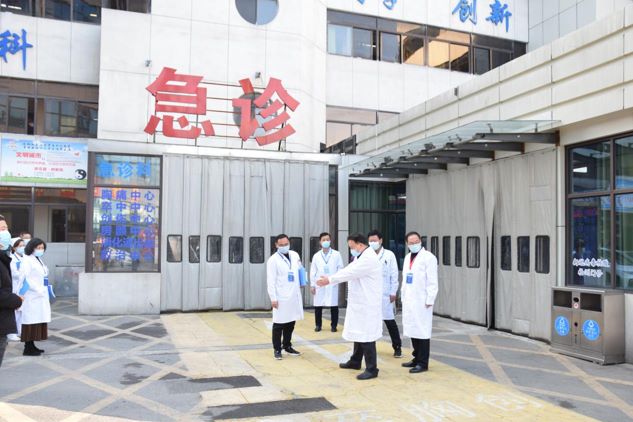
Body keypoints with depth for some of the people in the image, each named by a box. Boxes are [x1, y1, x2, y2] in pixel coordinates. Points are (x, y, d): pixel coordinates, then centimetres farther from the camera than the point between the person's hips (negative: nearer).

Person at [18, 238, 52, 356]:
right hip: (32, 296, -9)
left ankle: (32, 346, 17)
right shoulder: (27, 260, -9)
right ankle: (28, 348, -2)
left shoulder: (39, 260, 18)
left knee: (38, 321, 10)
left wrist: (46, 295, 13)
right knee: (32, 322, -6)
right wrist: (38, 290, -19)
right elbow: (26, 278, -16)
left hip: (41, 296, 9)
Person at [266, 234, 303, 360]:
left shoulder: (295, 255, 9)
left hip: (294, 295, 5)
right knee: (279, 324, 0)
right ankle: (277, 349, 10)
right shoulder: (273, 260, -7)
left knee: (291, 323, 13)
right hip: (281, 297, -5)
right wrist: (273, 298, -13)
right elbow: (271, 281, -9)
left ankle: (287, 346, 27)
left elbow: (299, 270, 25)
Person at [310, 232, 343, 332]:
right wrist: (312, 285, 3)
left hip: (332, 284, -1)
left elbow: (340, 268, 3)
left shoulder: (336, 254, 4)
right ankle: (318, 325, 17)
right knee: (318, 306, 3)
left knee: (334, 306, 0)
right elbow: (313, 271, 8)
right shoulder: (316, 256, 8)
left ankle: (334, 325, 13)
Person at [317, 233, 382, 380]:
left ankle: (372, 369, 1)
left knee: (366, 336, -6)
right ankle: (355, 361, 32)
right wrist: (329, 279, 0)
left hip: (367, 305, -10)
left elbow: (350, 273, -21)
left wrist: (330, 280, -14)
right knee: (358, 333, 19)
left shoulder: (369, 258, -18)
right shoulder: (361, 258, 16)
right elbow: (347, 271, 11)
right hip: (359, 303, 10)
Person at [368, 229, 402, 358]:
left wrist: (393, 292, -5)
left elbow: (394, 275, 0)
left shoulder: (389, 255, 2)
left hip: (385, 294, -2)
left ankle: (397, 347, 14)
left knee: (390, 321, 3)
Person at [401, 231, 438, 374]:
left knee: (422, 332, -3)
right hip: (408, 301, 7)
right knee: (412, 330, 12)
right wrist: (403, 297, 11)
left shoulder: (428, 257, -7)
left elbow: (432, 282, -11)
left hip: (421, 301, -7)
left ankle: (423, 363, 4)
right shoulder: (407, 257, 16)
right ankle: (417, 358, 23)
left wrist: (429, 301, -15)